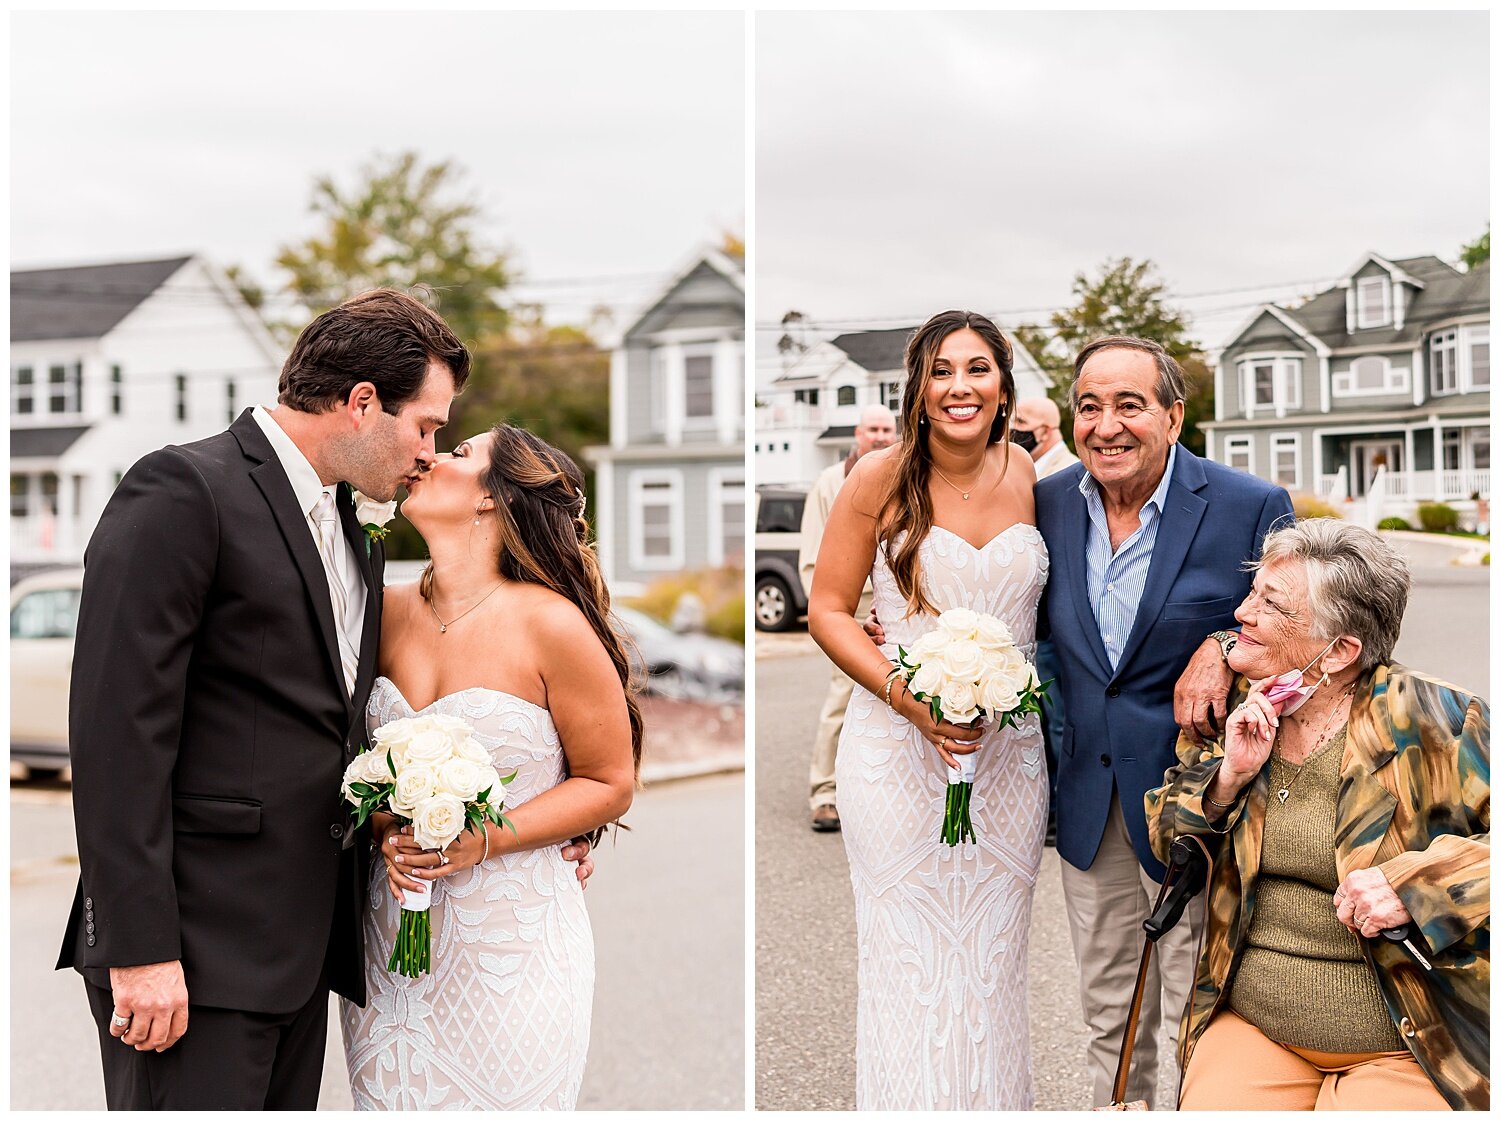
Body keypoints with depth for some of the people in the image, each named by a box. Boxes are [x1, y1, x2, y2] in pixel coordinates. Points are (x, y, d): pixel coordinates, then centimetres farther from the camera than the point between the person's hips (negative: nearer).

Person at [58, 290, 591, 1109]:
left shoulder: (354, 537, 16)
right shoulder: (183, 491, -10)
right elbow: (118, 729, -16)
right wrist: (139, 949, -19)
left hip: (300, 946, 8)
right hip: (197, 950, -8)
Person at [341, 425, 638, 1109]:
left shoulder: (550, 624, -12)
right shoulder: (389, 612, 3)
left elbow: (610, 784, -4)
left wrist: (486, 839, -16)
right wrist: (385, 830, -6)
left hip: (512, 942, -4)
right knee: (389, 1103, 10)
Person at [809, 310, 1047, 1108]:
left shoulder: (1031, 477, 2)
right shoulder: (880, 479, -6)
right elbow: (827, 609, -4)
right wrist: (910, 697, -17)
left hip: (1012, 751, 3)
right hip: (898, 747, -2)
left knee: (993, 953, 11)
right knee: (907, 956, 4)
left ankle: (992, 1098, 28)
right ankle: (907, 1100, 20)